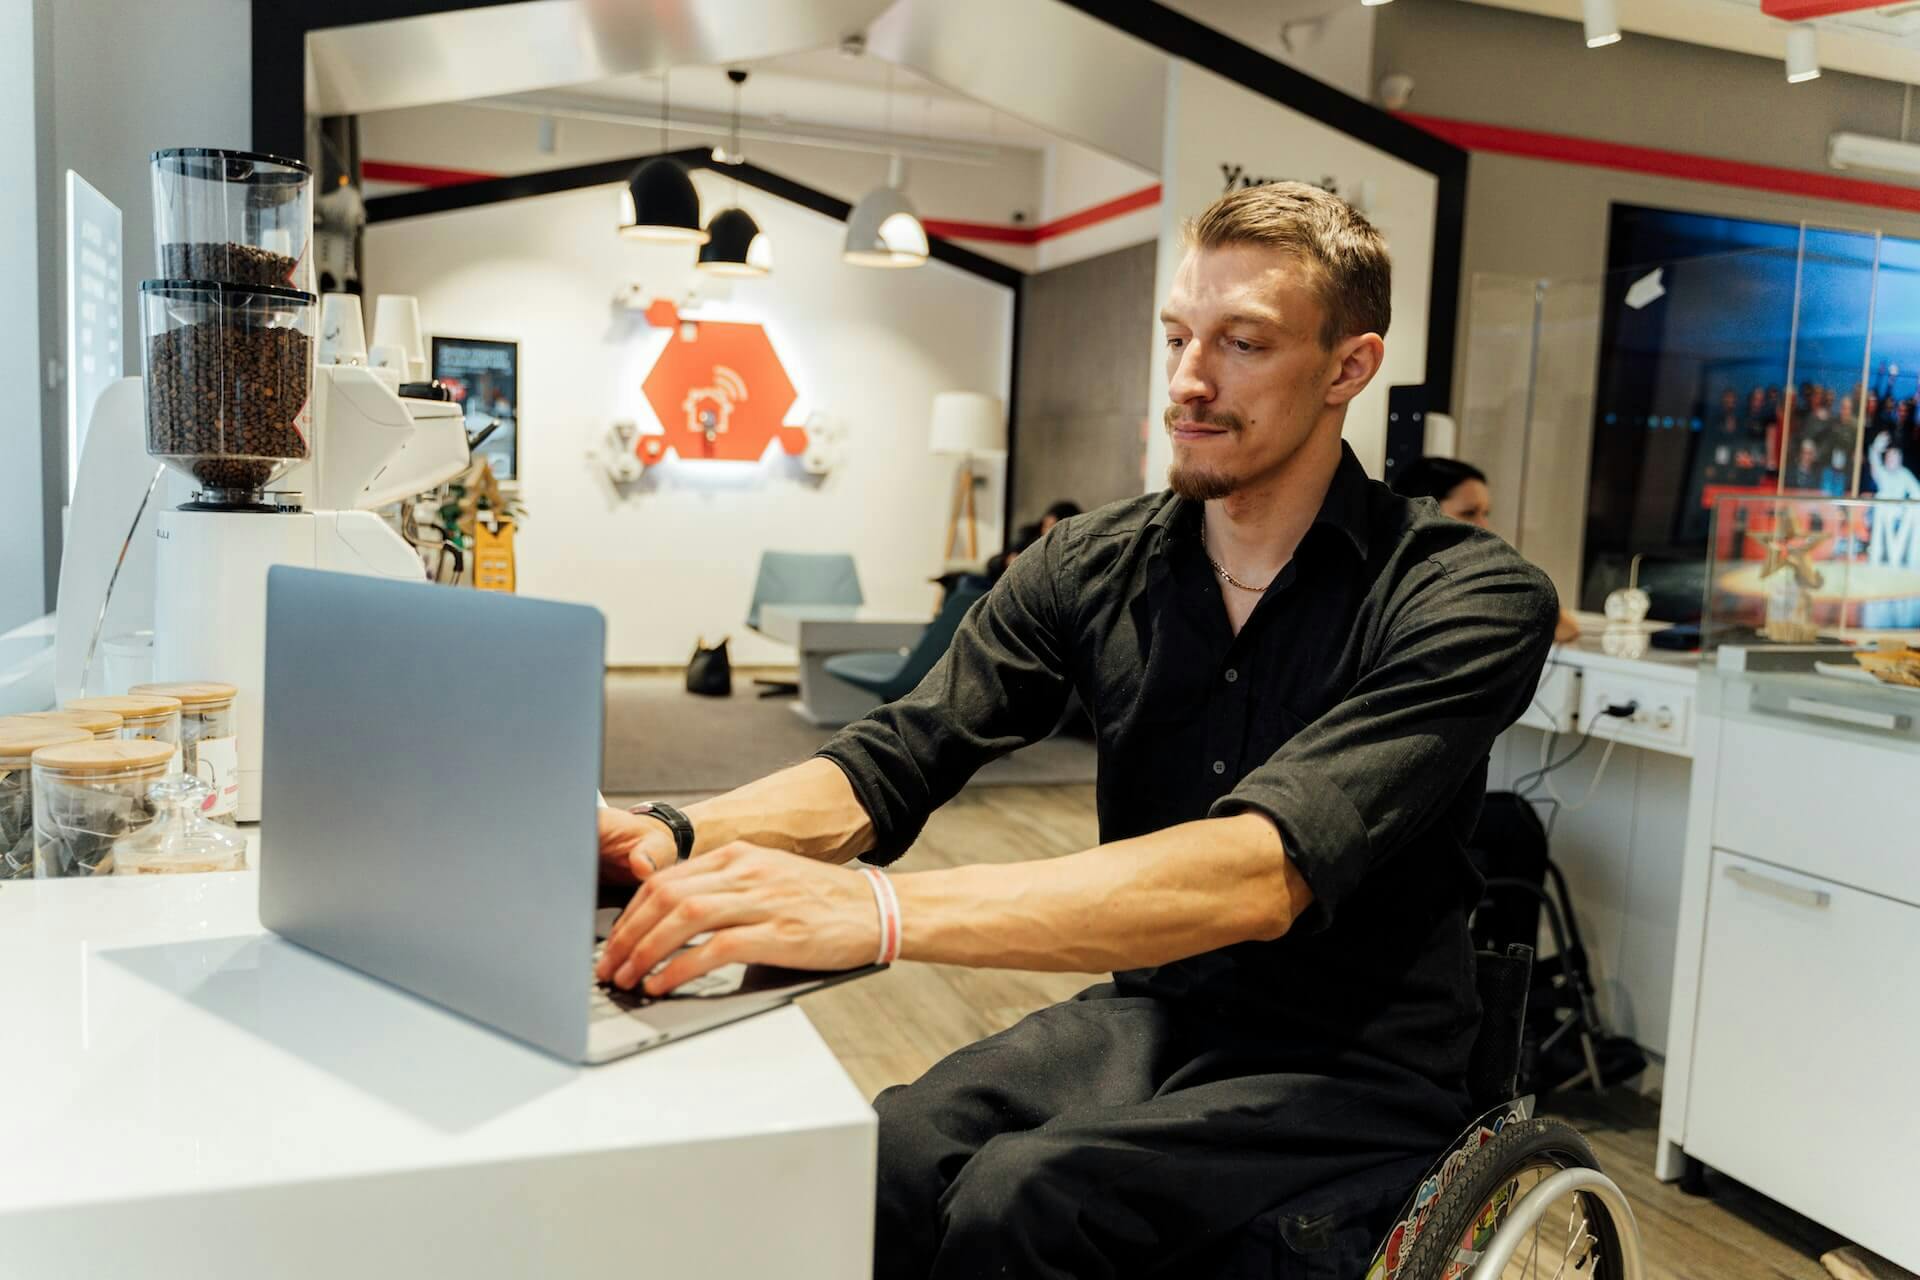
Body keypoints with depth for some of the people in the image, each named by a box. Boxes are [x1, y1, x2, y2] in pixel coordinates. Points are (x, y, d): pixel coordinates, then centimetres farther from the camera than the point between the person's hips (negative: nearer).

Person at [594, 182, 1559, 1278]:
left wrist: (878, 909, -42)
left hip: (1352, 1065, -3)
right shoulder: (1092, 567, 1)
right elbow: (893, 762, -7)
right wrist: (679, 838, -28)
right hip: (1147, 1016, 3)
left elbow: (1264, 869, -31)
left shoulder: (1471, 599, -16)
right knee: (874, 1166, -25)